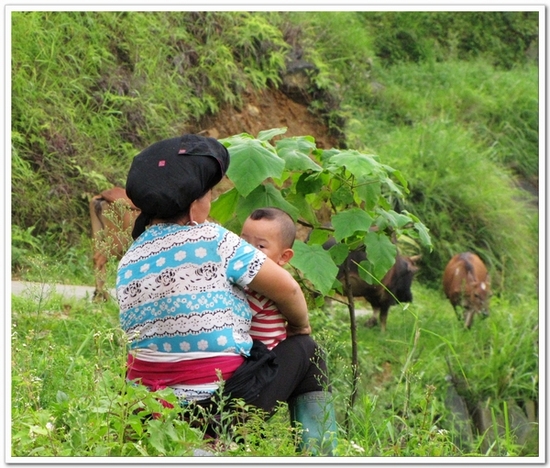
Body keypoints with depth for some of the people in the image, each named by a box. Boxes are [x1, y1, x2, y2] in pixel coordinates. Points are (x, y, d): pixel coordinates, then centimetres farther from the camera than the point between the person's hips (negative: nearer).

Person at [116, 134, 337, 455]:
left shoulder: (127, 264, 6)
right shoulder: (212, 240, -11)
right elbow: (287, 288, -5)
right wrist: (301, 327, 15)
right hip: (221, 405, -7)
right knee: (305, 352, 17)